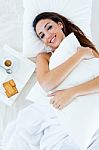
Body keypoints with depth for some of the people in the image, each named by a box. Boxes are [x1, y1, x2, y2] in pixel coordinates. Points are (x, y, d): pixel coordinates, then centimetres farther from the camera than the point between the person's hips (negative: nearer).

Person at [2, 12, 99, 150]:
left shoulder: (87, 49, 12)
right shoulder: (44, 57, 14)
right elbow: (47, 84, -9)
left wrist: (72, 92, -19)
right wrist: (80, 55, -6)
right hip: (45, 111, 1)